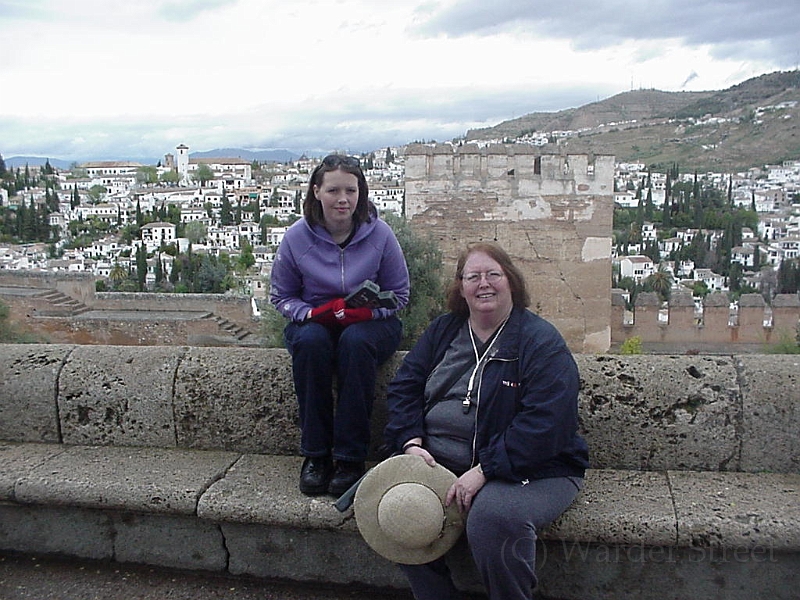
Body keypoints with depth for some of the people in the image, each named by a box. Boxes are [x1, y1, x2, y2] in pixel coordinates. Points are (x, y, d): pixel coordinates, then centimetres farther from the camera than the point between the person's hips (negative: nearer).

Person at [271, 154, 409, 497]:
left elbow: (399, 294, 3)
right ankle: (315, 455, -25)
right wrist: (312, 313, -16)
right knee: (310, 340, -35)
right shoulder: (297, 237, -4)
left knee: (355, 341, -36)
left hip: (369, 324, -1)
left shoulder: (380, 234, -6)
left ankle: (351, 458, -27)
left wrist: (366, 311, -17)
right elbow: (281, 296, 6)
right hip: (313, 323, 1)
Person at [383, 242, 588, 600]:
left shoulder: (541, 342, -6)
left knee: (492, 517, -35)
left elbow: (545, 423, -17)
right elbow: (404, 387, 11)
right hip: (438, 462, 5)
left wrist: (484, 470, -23)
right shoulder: (442, 331, 13)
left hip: (530, 469, -5)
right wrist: (411, 442, -7)